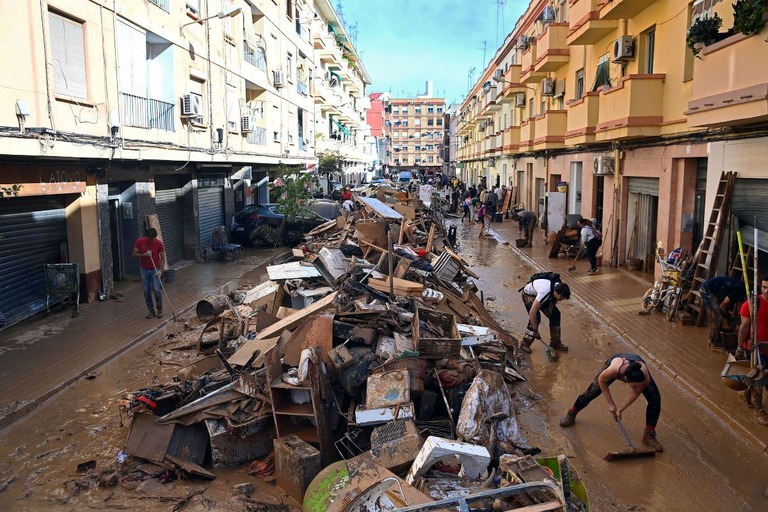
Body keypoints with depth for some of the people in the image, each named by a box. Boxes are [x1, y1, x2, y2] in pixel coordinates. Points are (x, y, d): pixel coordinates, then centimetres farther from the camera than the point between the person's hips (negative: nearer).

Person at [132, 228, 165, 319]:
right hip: (144, 270, 2)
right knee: (146, 291, 4)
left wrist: (160, 270, -19)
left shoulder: (159, 243, -10)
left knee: (156, 290, -10)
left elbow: (162, 258, -6)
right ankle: (151, 310, 15)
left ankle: (160, 309, 8)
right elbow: (134, 254, -3)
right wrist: (144, 255, -21)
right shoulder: (140, 241, -7)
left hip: (155, 270, -2)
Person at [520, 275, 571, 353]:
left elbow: (554, 301, 3)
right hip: (528, 294, -7)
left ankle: (555, 343, 10)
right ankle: (525, 344, -8)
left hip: (538, 294, 7)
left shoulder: (559, 288, -23)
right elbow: (532, 312, -40)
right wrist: (535, 330, -35)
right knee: (536, 318, -22)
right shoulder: (545, 292, -43)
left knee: (555, 314, -3)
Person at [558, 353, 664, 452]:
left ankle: (649, 435, 7)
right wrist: (611, 403, -16)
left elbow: (635, 394, -19)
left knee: (655, 399, -13)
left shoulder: (646, 379, -42)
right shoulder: (613, 371, -47)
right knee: (591, 393, 5)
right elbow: (601, 381, -22)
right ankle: (571, 414, 33)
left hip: (638, 366, 1)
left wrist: (621, 409, -14)